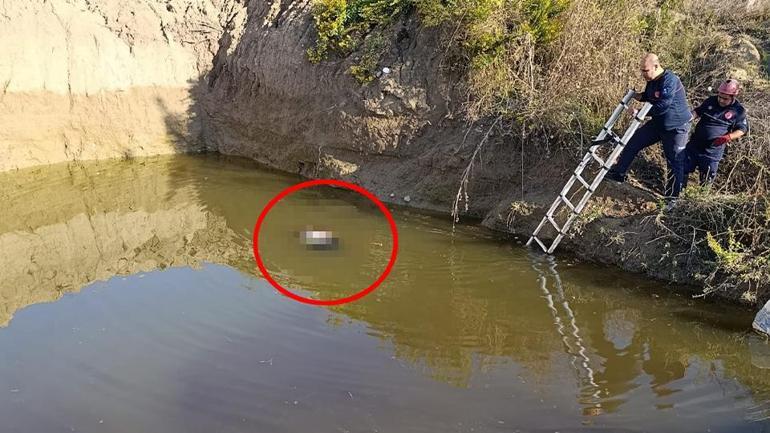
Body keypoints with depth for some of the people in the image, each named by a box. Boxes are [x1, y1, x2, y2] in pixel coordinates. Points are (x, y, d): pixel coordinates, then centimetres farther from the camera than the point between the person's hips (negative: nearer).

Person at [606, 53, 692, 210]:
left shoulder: (670, 81, -28)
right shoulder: (652, 81, -1)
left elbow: (662, 106, -34)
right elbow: (648, 96, 18)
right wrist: (638, 96, -2)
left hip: (676, 128, -8)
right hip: (658, 123, 8)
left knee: (675, 163, 0)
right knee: (634, 141, 7)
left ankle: (672, 197, 11)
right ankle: (618, 173, 18)